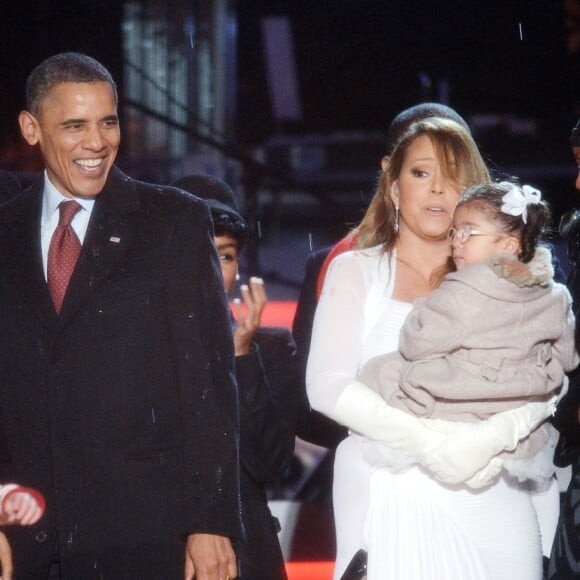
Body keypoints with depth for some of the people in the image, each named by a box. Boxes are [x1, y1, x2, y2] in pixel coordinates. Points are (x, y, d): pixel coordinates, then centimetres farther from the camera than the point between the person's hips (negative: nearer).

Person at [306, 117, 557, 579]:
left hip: (488, 502, 2)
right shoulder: (356, 271, 7)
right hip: (386, 501, -2)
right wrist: (422, 440, -18)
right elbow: (326, 385, -6)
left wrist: (493, 437, -20)